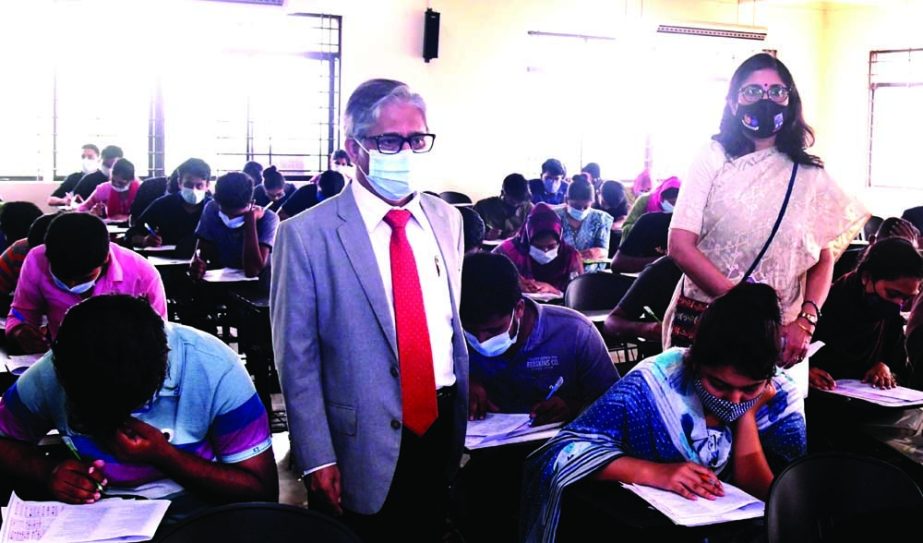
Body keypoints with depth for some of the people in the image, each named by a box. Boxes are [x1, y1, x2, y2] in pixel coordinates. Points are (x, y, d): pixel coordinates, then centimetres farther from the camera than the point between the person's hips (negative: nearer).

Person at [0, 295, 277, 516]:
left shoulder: (215, 370, -22)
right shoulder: (49, 375, -13)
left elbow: (262, 490, -17)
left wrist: (163, 456, -28)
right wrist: (48, 472, -18)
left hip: (192, 508, -2)